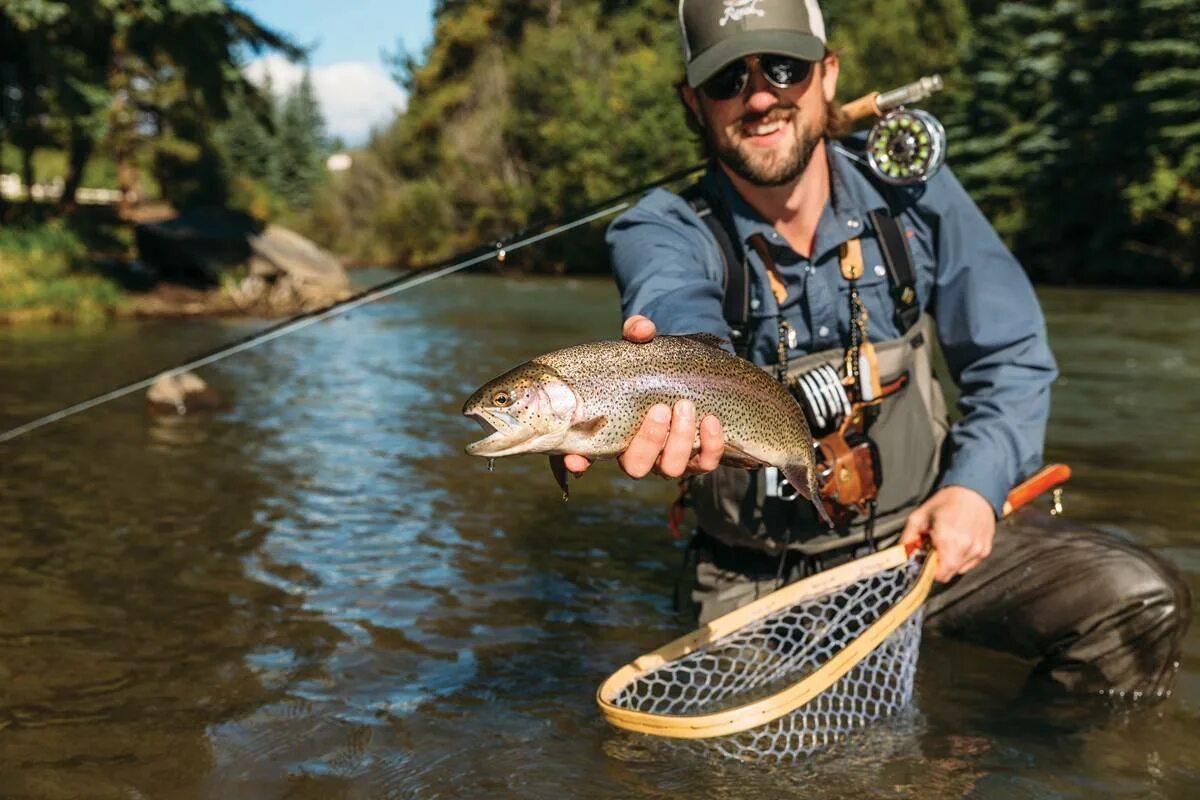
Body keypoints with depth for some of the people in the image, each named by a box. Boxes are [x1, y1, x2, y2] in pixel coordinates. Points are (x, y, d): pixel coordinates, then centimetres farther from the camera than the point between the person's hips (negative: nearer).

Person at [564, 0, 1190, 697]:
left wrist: (975, 484, -14)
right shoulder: (666, 232, -13)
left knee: (1141, 602, -14)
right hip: (757, 576, -1)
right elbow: (678, 316, -38)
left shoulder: (911, 189, -6)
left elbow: (1014, 359, 1)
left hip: (924, 532, 2)